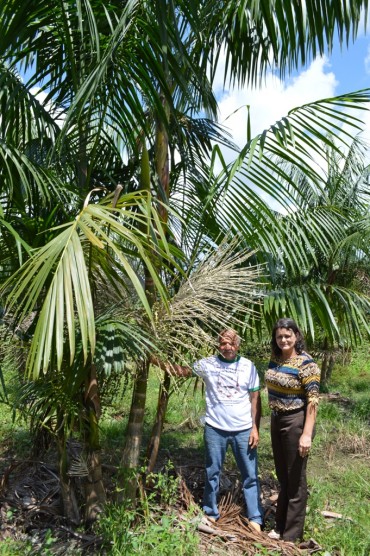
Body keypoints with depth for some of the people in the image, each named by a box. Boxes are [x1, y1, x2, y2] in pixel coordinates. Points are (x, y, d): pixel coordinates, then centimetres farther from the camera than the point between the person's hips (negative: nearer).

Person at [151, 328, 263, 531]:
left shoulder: (248, 366, -3)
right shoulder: (208, 364, -5)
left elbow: (255, 399, -1)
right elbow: (181, 370, -9)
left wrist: (255, 427, -5)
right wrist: (157, 361, -24)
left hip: (243, 430, 0)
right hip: (215, 429, 0)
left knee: (250, 475, 9)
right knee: (212, 473, 15)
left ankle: (255, 519, 24)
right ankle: (210, 514, 33)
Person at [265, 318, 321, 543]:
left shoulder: (306, 363, -18)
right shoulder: (276, 359, 3)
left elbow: (313, 400, -19)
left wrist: (307, 434, -22)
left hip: (296, 423, -7)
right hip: (277, 420, 7)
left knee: (295, 479, 8)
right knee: (282, 476, 20)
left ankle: (292, 535, 25)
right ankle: (281, 526, 38)